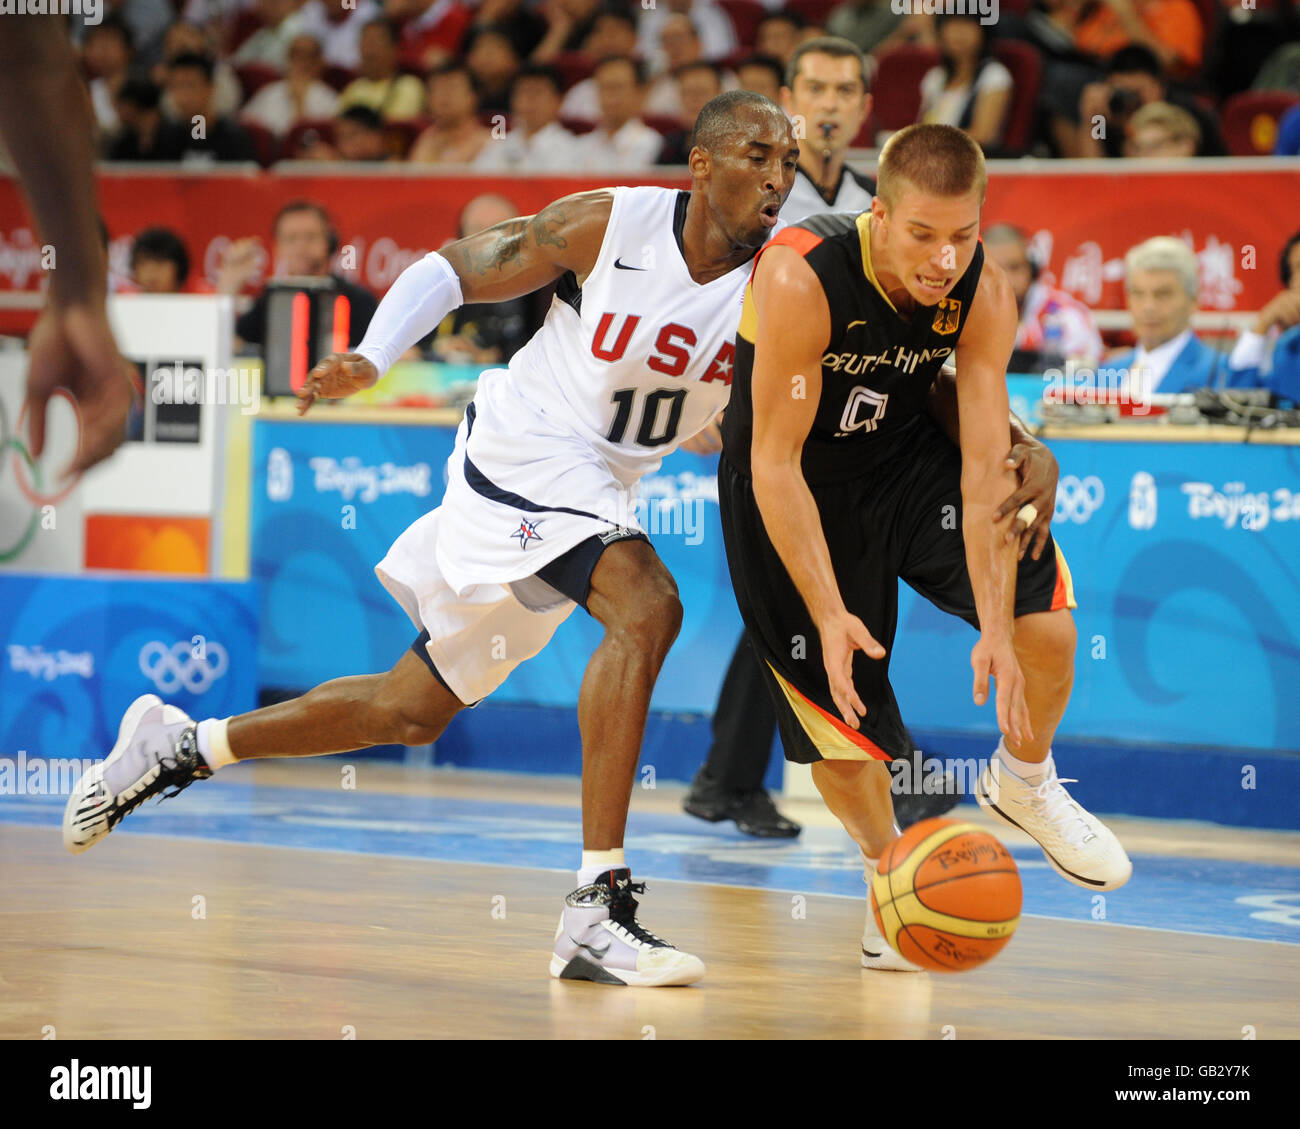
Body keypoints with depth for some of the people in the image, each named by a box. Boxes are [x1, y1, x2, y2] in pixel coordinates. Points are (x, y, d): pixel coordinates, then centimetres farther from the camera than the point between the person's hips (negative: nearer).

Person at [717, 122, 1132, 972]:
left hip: (906, 456, 3)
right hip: (796, 483, -3)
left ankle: (1024, 781, 15)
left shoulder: (984, 295, -22)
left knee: (1046, 622, -15)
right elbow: (775, 464, -30)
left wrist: (997, 631, -28)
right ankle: (887, 870, 29)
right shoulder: (801, 280, -35)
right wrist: (829, 613, -34)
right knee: (837, 713, -2)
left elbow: (985, 466, -21)